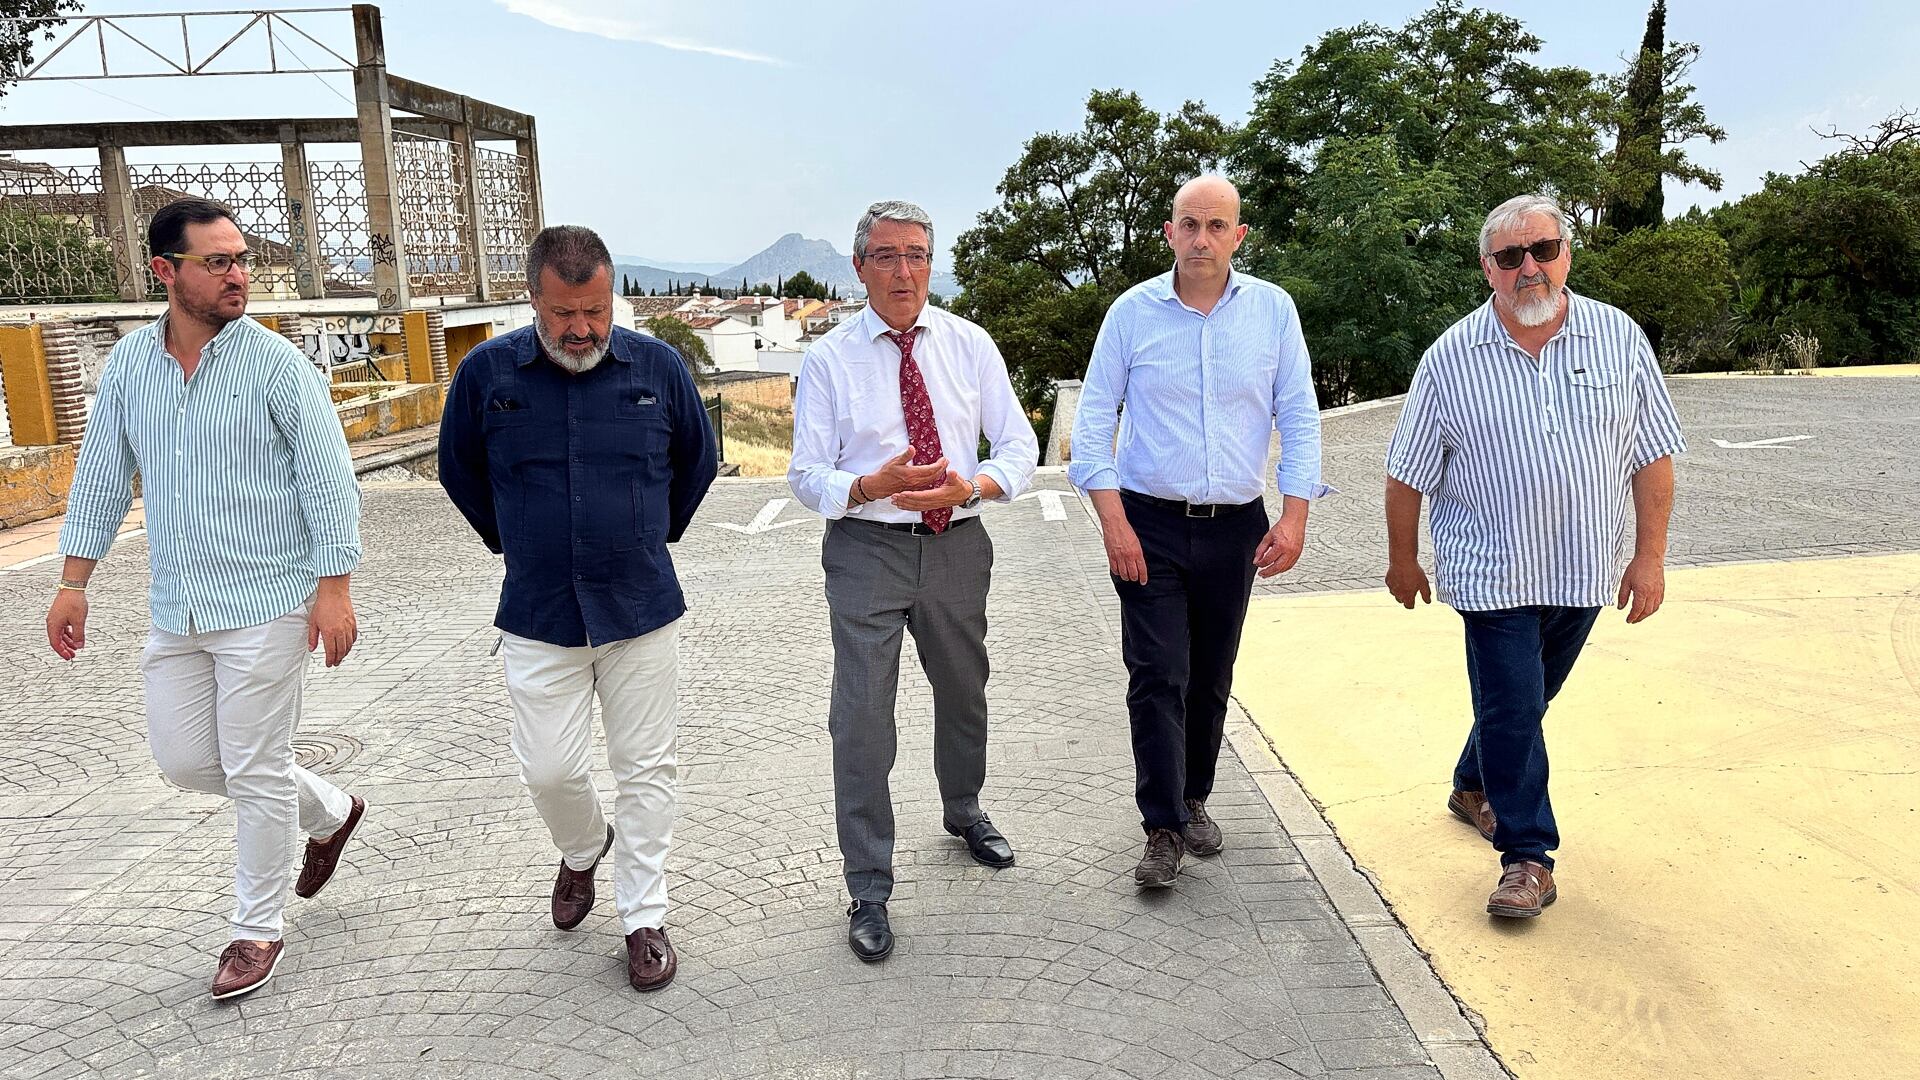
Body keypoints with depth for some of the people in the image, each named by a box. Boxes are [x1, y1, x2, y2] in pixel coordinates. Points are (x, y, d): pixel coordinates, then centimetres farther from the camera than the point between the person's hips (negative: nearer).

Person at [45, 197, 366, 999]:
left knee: (256, 769, 1)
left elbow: (328, 480, -11)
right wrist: (74, 581, 8)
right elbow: (101, 476, 11)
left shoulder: (275, 363, -10)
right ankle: (329, 812, 35)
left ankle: (258, 930, 19)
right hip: (174, 608, 6)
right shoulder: (129, 363, 5)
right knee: (183, 758, 12)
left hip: (265, 603, -6)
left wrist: (335, 588, -16)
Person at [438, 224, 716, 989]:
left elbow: (698, 460, 12)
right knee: (549, 770, 5)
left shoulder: (658, 366, -5)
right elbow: (459, 470, 12)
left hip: (641, 610, 0)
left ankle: (644, 918, 20)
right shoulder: (487, 372, -5)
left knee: (646, 768, 5)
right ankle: (583, 850, 39)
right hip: (539, 615, 0)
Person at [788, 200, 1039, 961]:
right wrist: (874, 485, -27)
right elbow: (807, 476, -7)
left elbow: (1018, 444, 1)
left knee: (963, 691, 22)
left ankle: (963, 811, 51)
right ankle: (869, 891, 10)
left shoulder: (970, 345, 1)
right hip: (868, 550, -3)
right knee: (862, 719, -5)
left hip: (957, 544, 3)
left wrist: (973, 486, -20)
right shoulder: (828, 360, -6)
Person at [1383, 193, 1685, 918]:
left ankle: (1474, 788, 43)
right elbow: (1408, 472, 0)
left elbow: (1653, 456, 2)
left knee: (1527, 699, 18)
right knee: (1511, 708, -5)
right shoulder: (1451, 359, -7)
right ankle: (1528, 857, 8)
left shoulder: (1619, 338, -2)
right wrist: (1403, 559, 5)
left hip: (1585, 570, 3)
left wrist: (1650, 557, -1)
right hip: (1493, 571, -3)